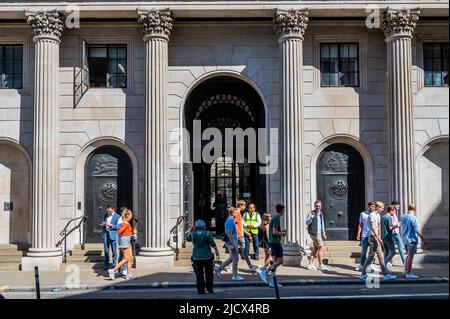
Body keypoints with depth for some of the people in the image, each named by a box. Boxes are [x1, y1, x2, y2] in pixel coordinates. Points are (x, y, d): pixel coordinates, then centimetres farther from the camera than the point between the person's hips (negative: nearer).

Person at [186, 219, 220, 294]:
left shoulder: (193, 234, -2)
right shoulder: (207, 234, -8)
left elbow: (187, 238, 20)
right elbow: (213, 245, -7)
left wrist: (191, 231, 26)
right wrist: (217, 252, 5)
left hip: (197, 258, 1)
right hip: (207, 257, -1)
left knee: (199, 275, 7)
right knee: (209, 274, 13)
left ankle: (201, 290, 7)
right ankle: (210, 289, 14)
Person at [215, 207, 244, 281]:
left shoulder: (231, 221, 13)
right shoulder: (230, 222, -19)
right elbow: (229, 234, -23)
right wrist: (233, 244, -23)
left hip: (232, 242, 10)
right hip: (231, 243, -10)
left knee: (231, 258, 16)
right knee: (235, 259, -1)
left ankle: (218, 269, 20)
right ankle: (235, 276, 9)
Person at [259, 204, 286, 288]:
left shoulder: (274, 218, 15)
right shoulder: (277, 219, -15)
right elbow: (274, 232, -22)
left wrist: (281, 232, 13)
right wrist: (283, 233, -6)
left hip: (272, 242, 10)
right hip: (275, 242, -10)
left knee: (275, 261, 9)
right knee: (279, 261, -6)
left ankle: (272, 281, 10)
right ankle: (264, 272, -7)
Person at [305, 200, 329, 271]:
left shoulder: (321, 214, 14)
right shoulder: (311, 213, -9)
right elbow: (307, 223, -18)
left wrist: (324, 234, 24)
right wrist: (311, 218, -36)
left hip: (319, 233, 8)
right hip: (314, 233, -8)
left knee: (315, 249, 9)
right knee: (321, 247, -11)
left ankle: (310, 264, 15)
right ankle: (321, 265, -7)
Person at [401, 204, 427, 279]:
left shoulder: (404, 217, 5)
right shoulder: (413, 218, -17)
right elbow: (418, 231, -18)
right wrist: (423, 240, -13)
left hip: (405, 238, 8)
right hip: (412, 239, -8)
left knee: (409, 255, 20)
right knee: (410, 256, 0)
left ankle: (406, 270, 27)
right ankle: (408, 274, 5)